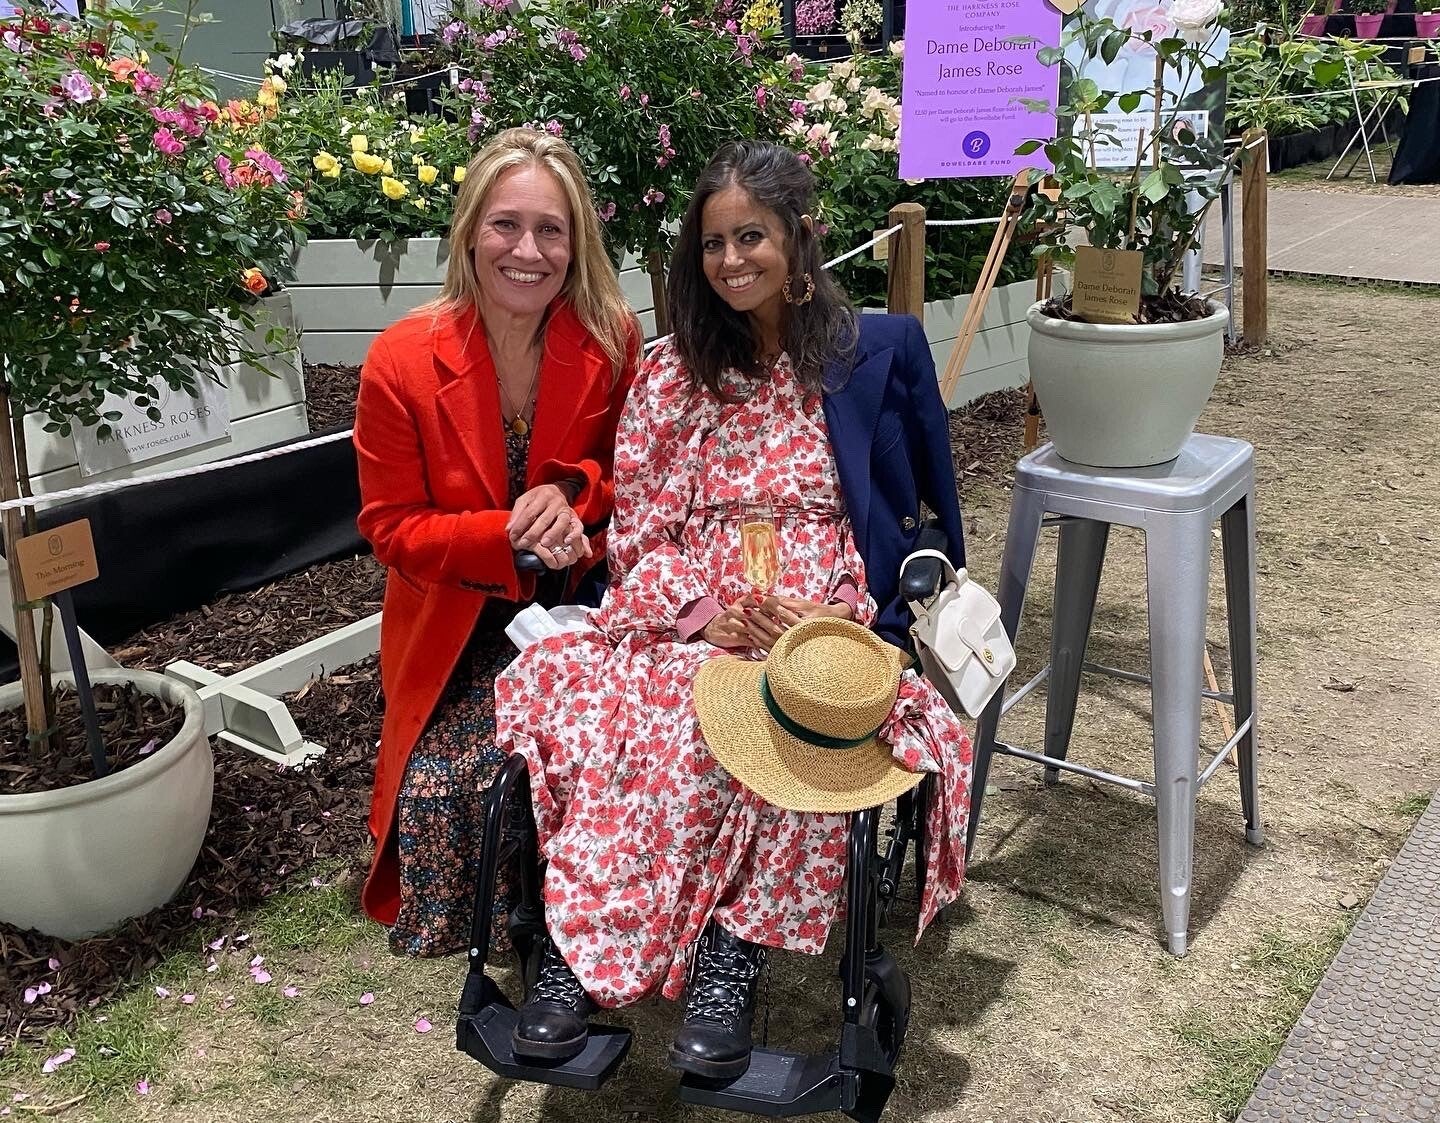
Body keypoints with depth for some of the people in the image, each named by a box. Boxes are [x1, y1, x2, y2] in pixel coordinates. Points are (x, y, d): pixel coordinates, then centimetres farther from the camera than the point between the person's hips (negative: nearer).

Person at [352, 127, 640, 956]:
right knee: (437, 787, -18)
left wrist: (572, 495, -20)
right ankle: (456, 941, 15)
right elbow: (393, 528, -7)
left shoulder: (614, 342, -9)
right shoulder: (402, 362, -13)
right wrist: (512, 538, -24)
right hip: (459, 629, 0)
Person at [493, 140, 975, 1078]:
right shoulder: (675, 374, 13)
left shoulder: (884, 349, 7)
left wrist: (831, 619, -10)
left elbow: (930, 519, 7)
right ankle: (576, 949, -23)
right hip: (691, 619, 2)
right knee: (566, 685, -30)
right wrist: (703, 612, -12)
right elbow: (640, 530, 9)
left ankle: (732, 951, -22)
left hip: (834, 623, -2)